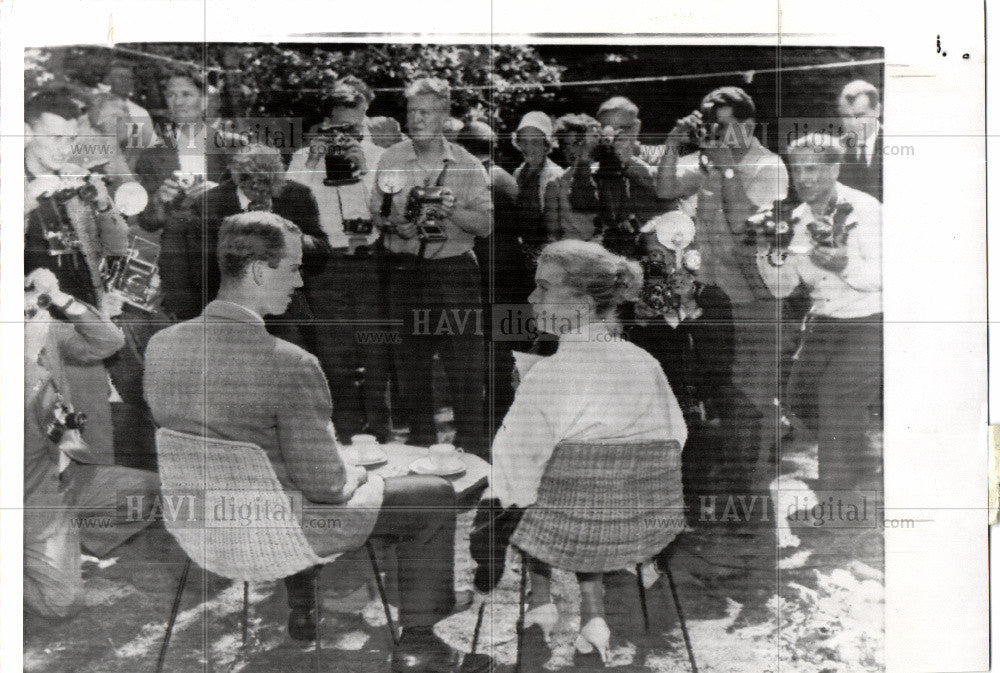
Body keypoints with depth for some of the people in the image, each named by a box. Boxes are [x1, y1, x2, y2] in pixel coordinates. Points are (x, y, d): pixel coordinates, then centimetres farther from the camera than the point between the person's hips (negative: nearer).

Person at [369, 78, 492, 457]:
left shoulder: (467, 166, 2)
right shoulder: (391, 160, 8)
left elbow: (486, 224, -2)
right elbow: (376, 212, 11)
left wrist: (452, 210, -19)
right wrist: (395, 224, -10)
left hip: (454, 271, -2)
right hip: (405, 270, 2)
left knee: (465, 363, -4)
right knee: (410, 363, 7)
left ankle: (473, 449, 7)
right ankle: (420, 443, 21)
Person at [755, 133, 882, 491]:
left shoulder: (865, 209, -14)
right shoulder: (800, 218, 4)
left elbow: (882, 276, -17)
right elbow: (783, 286, 6)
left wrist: (846, 265, -34)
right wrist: (766, 258, -12)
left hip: (868, 321, -7)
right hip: (824, 320, 7)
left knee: (834, 397, -13)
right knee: (800, 395, 5)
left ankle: (835, 479, 9)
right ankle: (860, 461, 29)